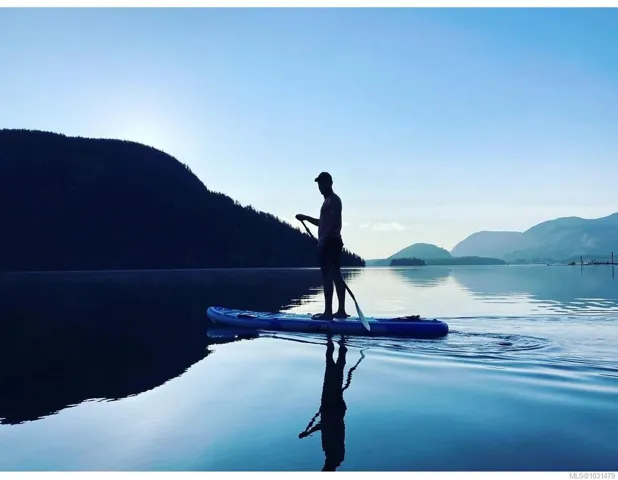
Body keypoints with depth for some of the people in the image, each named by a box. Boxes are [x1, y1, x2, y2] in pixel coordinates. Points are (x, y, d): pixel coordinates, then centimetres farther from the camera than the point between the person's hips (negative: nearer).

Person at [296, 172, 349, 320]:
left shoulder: (333, 199, -8)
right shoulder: (329, 200, 23)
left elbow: (333, 223, -20)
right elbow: (323, 223, 29)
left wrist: (322, 240, -26)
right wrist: (306, 218, 21)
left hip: (329, 242, -10)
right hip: (333, 242, 10)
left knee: (327, 276, -11)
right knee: (336, 276, 9)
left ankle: (328, 312, -11)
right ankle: (341, 311, 12)